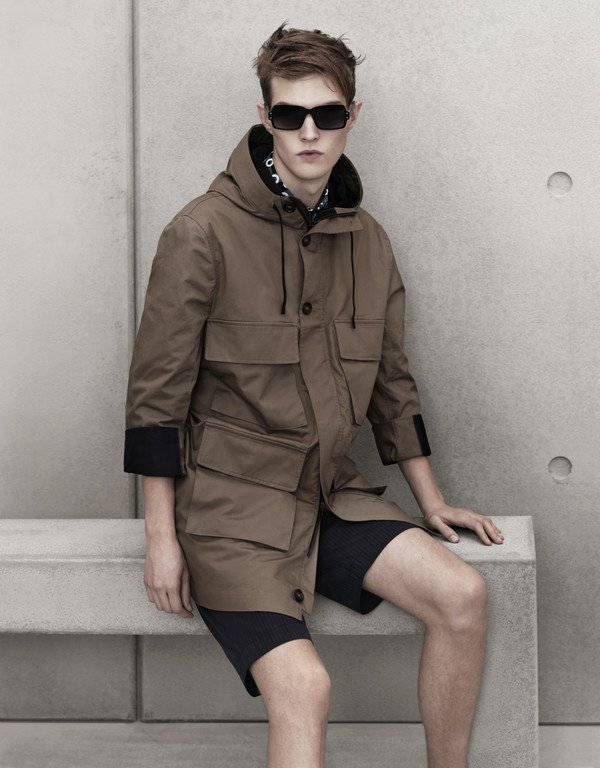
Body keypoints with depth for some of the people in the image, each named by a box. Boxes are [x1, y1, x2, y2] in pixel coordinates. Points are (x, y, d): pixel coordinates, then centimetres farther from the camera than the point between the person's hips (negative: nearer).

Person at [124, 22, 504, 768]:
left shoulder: (367, 242, 7)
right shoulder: (204, 232, -11)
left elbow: (391, 383, 18)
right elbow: (156, 391, -9)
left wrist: (431, 502, 17)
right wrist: (161, 536, -10)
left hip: (330, 495, 6)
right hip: (229, 505, -5)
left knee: (462, 593, -15)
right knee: (302, 683, -24)